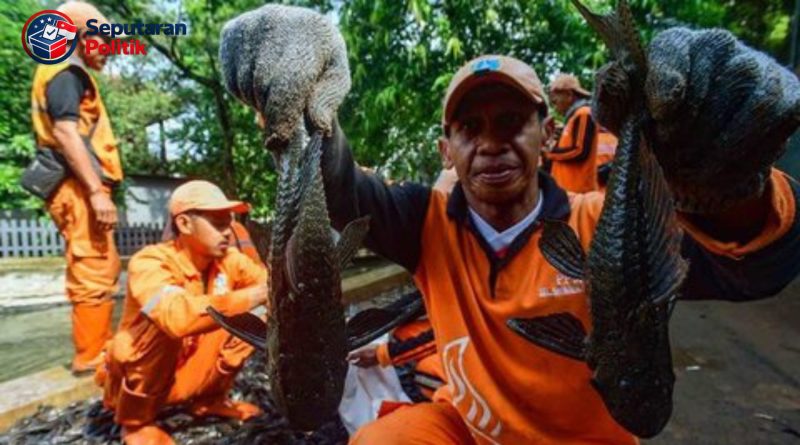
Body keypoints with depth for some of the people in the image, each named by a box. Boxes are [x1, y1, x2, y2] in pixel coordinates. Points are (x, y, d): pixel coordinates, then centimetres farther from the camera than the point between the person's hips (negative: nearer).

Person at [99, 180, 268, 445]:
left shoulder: (228, 259, -10)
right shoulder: (150, 262, -28)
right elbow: (179, 317, -45)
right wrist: (254, 295, -47)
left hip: (190, 370, 5)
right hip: (133, 381, -5)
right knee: (166, 327, -33)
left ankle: (208, 400, 9)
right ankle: (136, 423, -8)